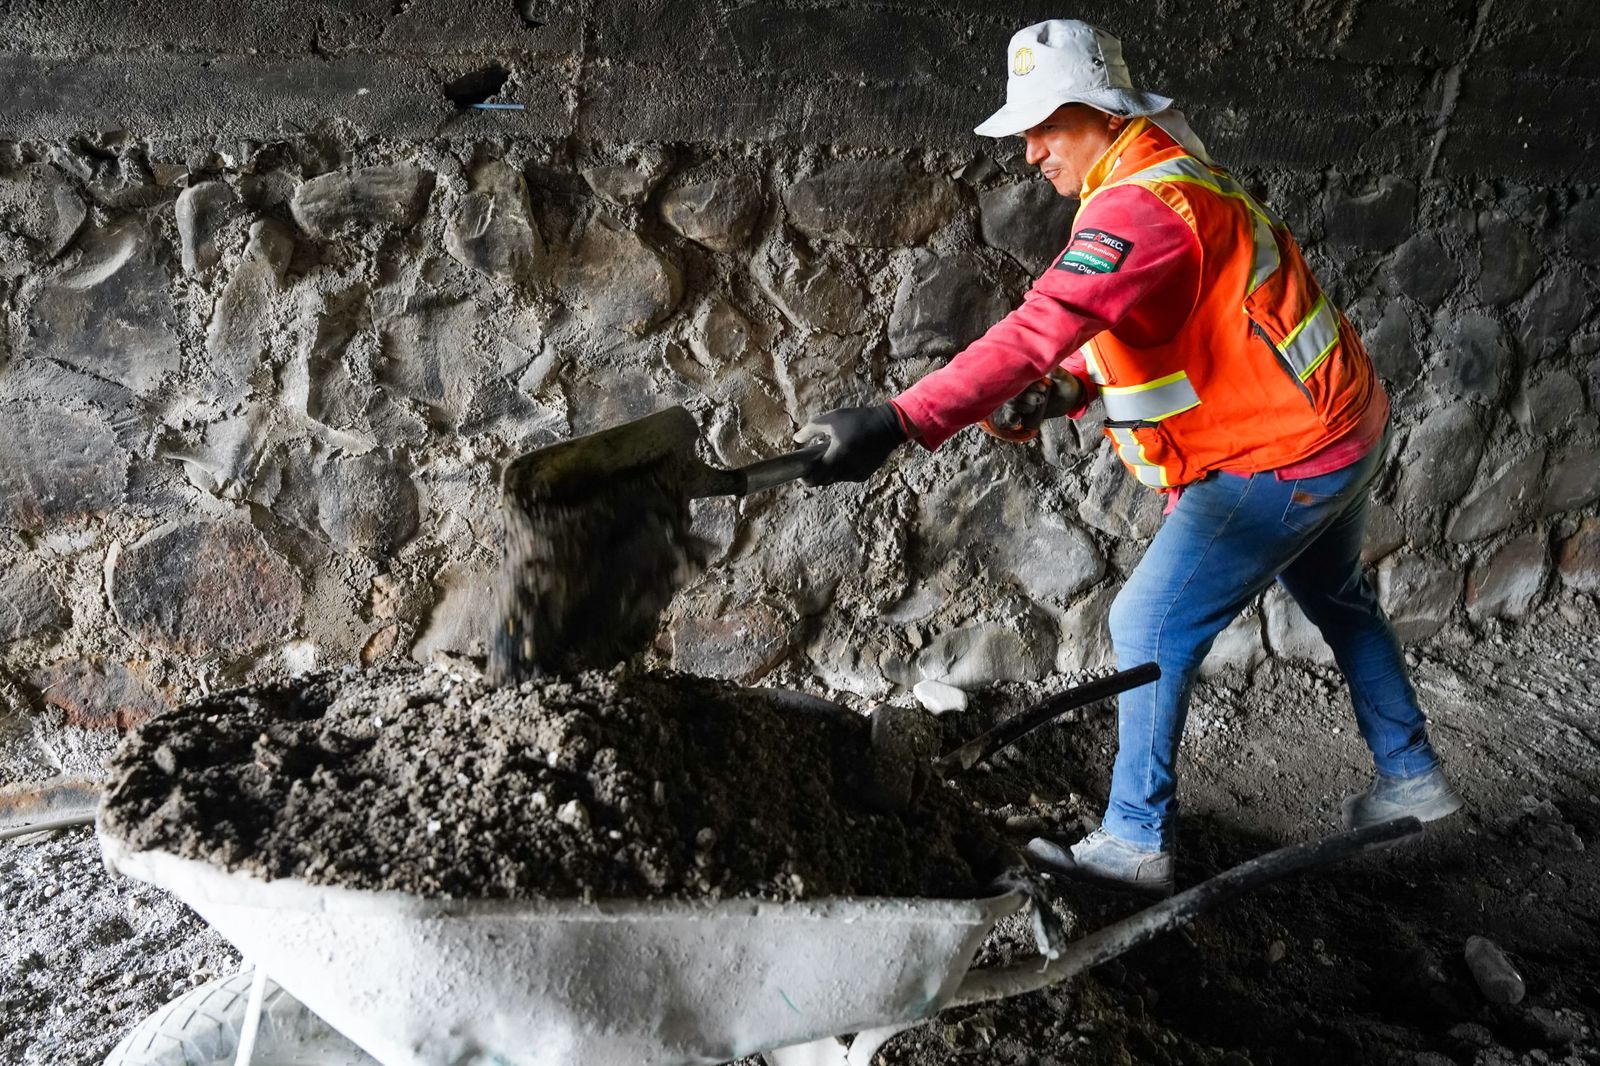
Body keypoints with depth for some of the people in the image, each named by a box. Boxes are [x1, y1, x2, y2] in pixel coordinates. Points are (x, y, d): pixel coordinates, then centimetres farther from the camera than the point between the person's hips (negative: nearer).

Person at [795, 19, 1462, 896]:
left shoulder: (1139, 206, -26)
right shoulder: (1175, 175, 8)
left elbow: (1041, 328, -40)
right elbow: (1137, 327, 10)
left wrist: (901, 421, -47)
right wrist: (1071, 389, -9)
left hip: (1279, 461, -11)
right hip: (1346, 425, 11)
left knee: (1151, 626, -4)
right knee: (1337, 600, 28)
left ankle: (1135, 842, 6)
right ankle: (1411, 780, 45)